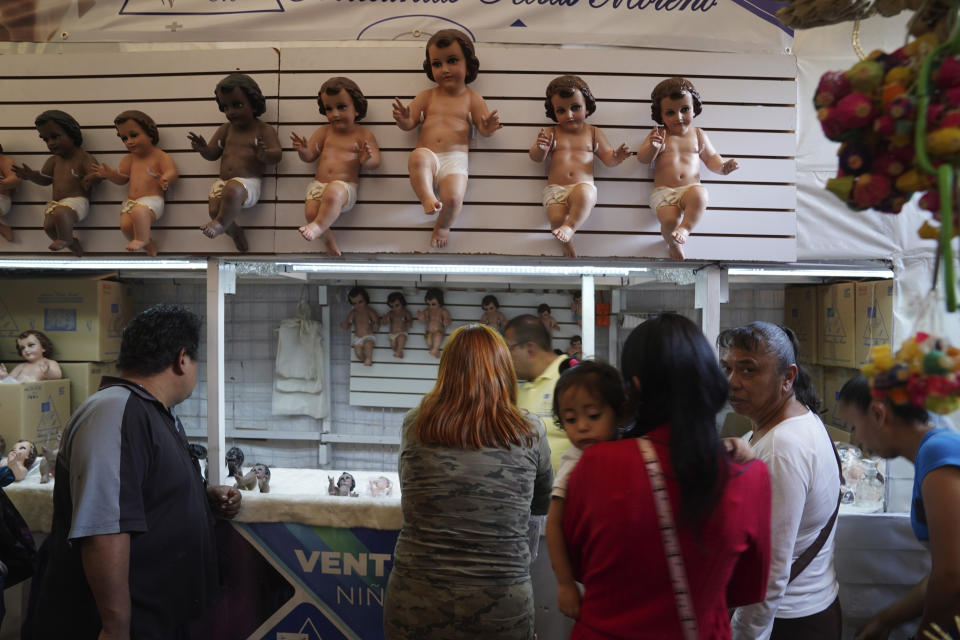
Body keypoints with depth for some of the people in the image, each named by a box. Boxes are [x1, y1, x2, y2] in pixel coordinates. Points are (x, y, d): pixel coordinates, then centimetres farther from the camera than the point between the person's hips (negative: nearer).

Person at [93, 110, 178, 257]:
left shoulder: (161, 156, 1)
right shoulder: (130, 159, 20)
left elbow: (172, 172, -10)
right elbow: (122, 178, 20)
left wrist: (166, 179, -35)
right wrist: (109, 173, -2)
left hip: (151, 200, -6)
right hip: (131, 201, 6)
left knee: (138, 211, -37)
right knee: (125, 225, -19)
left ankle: (142, 239, -16)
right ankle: (148, 245, 1)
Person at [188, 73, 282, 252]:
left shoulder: (264, 130, 2)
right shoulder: (226, 129, 16)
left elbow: (276, 156, -7)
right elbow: (213, 154, 16)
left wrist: (264, 155, -30)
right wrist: (203, 149, -8)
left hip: (248, 182, -5)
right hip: (223, 182, 5)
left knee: (232, 190, -37)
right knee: (214, 209, -19)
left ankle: (221, 224, -13)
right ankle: (234, 231, 10)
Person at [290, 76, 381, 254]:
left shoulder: (363, 134, 7)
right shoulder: (324, 132, 17)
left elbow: (375, 162, 1)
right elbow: (310, 156, 16)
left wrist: (366, 160, -23)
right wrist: (304, 151, -9)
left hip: (345, 186, -4)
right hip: (318, 184, 4)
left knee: (333, 192, -38)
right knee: (311, 212, -23)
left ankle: (319, 226, -17)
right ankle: (328, 237, 0)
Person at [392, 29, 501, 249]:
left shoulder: (472, 98, 12)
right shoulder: (427, 96, 16)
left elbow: (483, 130, 8)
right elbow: (409, 124, 13)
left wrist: (488, 127, -18)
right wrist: (404, 120, -12)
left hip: (455, 159, -1)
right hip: (429, 158, 1)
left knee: (453, 198, -24)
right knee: (417, 156, -36)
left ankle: (443, 226, 7)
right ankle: (427, 198, -31)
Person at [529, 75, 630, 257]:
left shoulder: (593, 133, 15)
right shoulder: (551, 133, 13)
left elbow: (607, 158, 16)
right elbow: (536, 158, 7)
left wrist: (615, 157, -8)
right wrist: (541, 148, -16)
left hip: (583, 186, -1)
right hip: (555, 188, 1)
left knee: (584, 195, -38)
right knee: (556, 219, -25)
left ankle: (570, 226, -19)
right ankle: (566, 240, 5)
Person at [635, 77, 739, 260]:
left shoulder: (698, 135, 15)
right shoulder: (659, 135, 9)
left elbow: (711, 157, 23)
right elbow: (642, 159, 1)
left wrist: (722, 166, 1)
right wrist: (653, 147, -21)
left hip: (691, 188, 1)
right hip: (663, 191, -1)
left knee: (699, 195, -35)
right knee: (670, 220, -27)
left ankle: (685, 228, -20)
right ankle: (673, 243, 5)